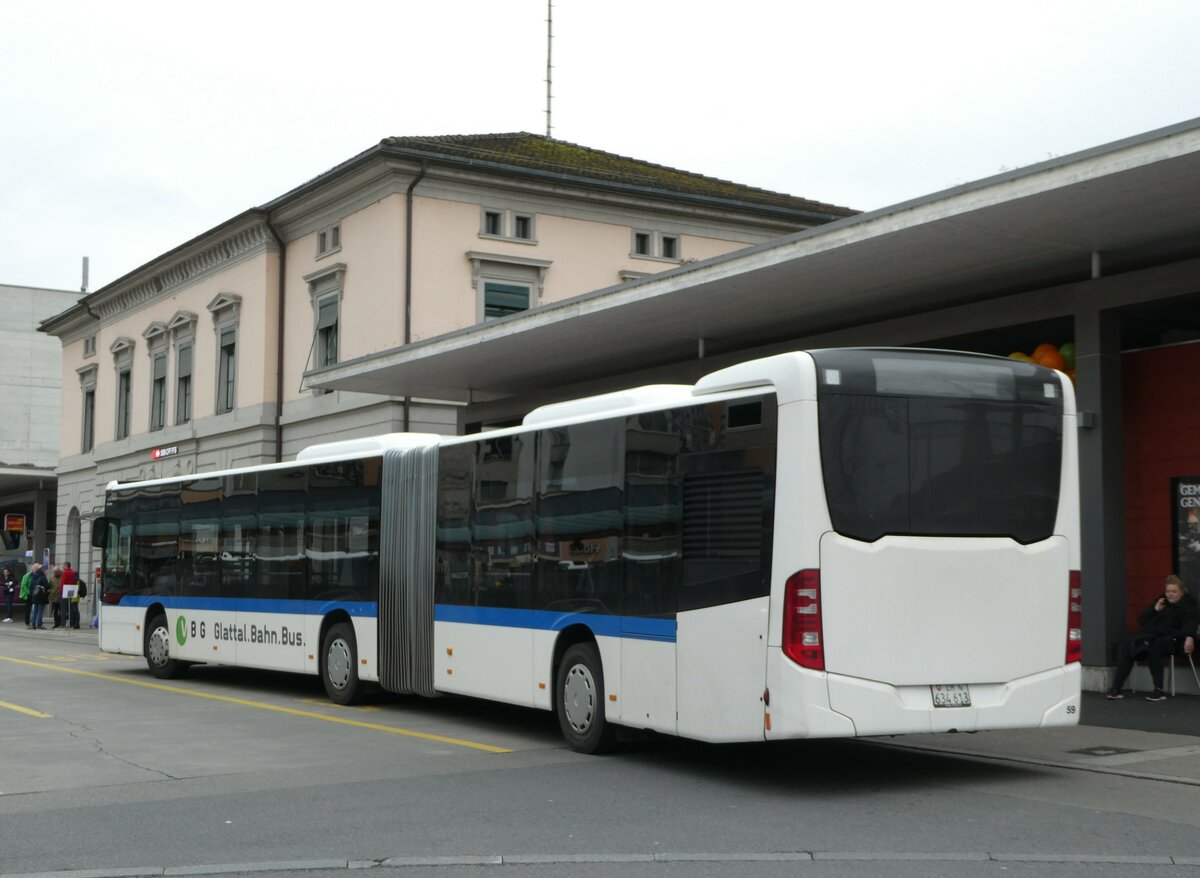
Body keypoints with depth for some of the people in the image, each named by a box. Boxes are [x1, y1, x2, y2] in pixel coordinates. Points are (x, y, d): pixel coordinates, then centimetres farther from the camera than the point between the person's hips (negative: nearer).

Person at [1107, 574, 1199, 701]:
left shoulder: (1188, 604, 7)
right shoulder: (1160, 602, 26)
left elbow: (1190, 623, -15)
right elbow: (1141, 621, 22)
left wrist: (1189, 638, -37)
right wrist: (1155, 610, 5)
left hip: (1170, 637, -6)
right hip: (1150, 635, 6)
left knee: (1153, 649, -39)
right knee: (1124, 648, -20)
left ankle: (1159, 691, -36)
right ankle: (1116, 688, -25)